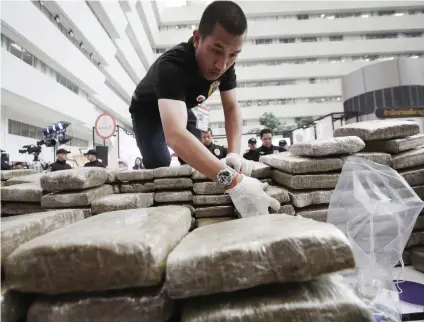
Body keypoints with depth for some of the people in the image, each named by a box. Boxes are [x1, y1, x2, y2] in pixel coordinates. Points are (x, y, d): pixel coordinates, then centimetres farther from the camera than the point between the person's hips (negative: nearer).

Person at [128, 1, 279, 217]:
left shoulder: (224, 64, -24)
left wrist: (234, 154, -37)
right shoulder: (172, 66, -45)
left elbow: (232, 108, -18)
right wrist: (233, 180, -70)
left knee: (196, 163, -5)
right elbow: (175, 135, -59)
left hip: (182, 109, 5)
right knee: (159, 167, -21)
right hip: (148, 111, -4)